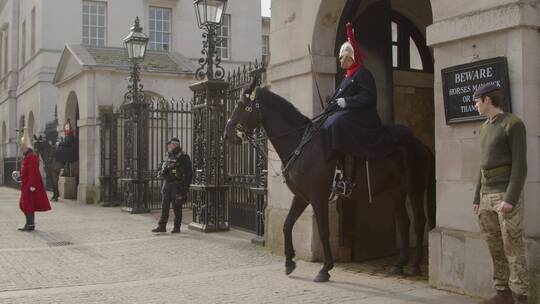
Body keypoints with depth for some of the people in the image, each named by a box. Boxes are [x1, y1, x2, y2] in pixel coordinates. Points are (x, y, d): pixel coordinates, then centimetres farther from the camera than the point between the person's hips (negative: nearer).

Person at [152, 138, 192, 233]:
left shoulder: (183, 157, -8)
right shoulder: (169, 156, 14)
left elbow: (188, 173, -10)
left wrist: (186, 187, -15)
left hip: (177, 186, -7)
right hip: (167, 185, 7)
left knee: (177, 207, 0)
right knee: (164, 206, 6)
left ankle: (177, 227, 9)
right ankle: (162, 226, 10)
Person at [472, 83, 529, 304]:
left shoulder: (514, 124, -10)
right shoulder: (486, 128, 16)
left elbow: (520, 165, -16)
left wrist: (510, 200, -23)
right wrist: (477, 199, 16)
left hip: (507, 196, -8)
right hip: (488, 196, 8)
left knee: (512, 249, -6)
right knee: (495, 248, 9)